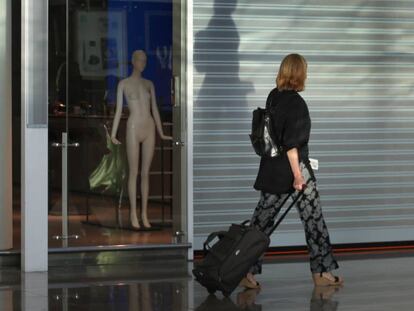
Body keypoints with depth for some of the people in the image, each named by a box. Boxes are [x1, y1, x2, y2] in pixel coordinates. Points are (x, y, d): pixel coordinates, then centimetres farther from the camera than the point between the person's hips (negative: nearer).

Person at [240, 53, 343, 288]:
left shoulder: (273, 96, 5)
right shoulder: (295, 102, -18)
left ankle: (247, 271, 5)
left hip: (271, 169, 7)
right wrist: (297, 174, -18)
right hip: (293, 166, -7)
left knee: (263, 218, 8)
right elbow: (290, 143, -21)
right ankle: (322, 272, 14)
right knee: (313, 218, 6)